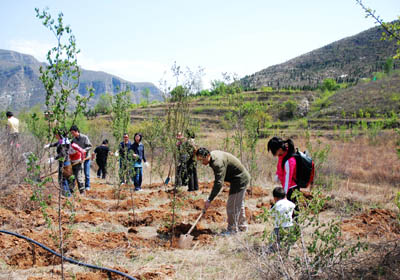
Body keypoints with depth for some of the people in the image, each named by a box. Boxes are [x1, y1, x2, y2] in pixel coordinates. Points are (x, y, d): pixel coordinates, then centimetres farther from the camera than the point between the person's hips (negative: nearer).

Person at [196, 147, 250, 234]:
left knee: (232, 205, -4)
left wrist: (209, 200, -35)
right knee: (239, 204, 21)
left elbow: (219, 183, -35)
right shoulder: (213, 155, -1)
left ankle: (232, 229, 9)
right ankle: (242, 226, 35)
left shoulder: (218, 162, -31)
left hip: (240, 180, -10)